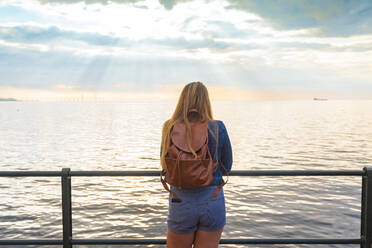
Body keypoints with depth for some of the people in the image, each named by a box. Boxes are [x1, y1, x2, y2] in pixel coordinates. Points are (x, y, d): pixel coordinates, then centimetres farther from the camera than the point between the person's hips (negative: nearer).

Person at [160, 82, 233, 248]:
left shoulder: (170, 128, -7)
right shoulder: (218, 128, -10)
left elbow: (165, 165, 7)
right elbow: (226, 167, 2)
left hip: (181, 202, 0)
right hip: (213, 201, 0)